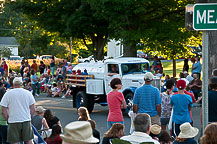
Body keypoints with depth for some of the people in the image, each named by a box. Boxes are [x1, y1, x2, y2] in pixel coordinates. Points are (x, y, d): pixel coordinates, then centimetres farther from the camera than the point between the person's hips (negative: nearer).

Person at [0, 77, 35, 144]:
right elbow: (32, 109, 5)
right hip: (26, 121, 2)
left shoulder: (8, 94, -4)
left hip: (13, 121, -2)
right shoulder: (28, 93, 3)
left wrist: (8, 120, 8)